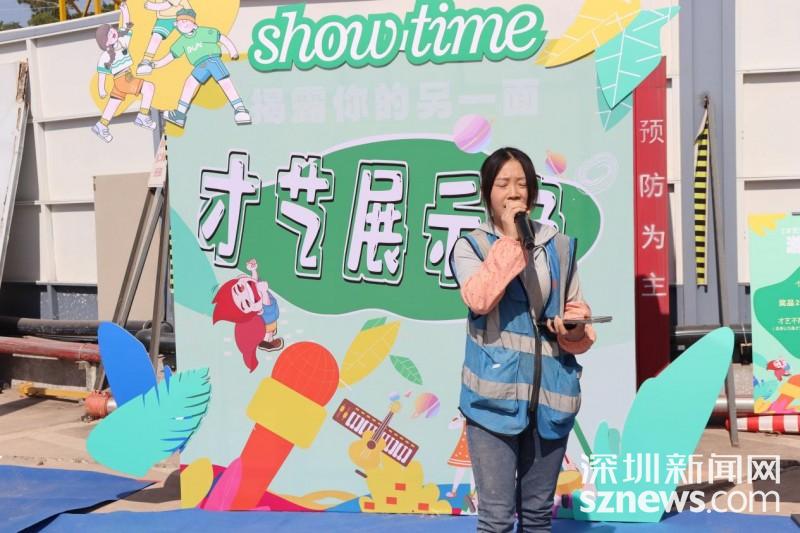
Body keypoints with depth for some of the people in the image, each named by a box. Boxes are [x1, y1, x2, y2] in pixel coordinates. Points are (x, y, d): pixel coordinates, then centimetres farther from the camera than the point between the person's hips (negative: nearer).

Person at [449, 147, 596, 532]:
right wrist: (510, 239, -16)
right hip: (495, 393, -3)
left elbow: (577, 311, 15)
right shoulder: (470, 246, 0)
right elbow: (479, 299, -19)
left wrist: (575, 331, -7)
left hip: (551, 393, 4)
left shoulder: (560, 246, 10)